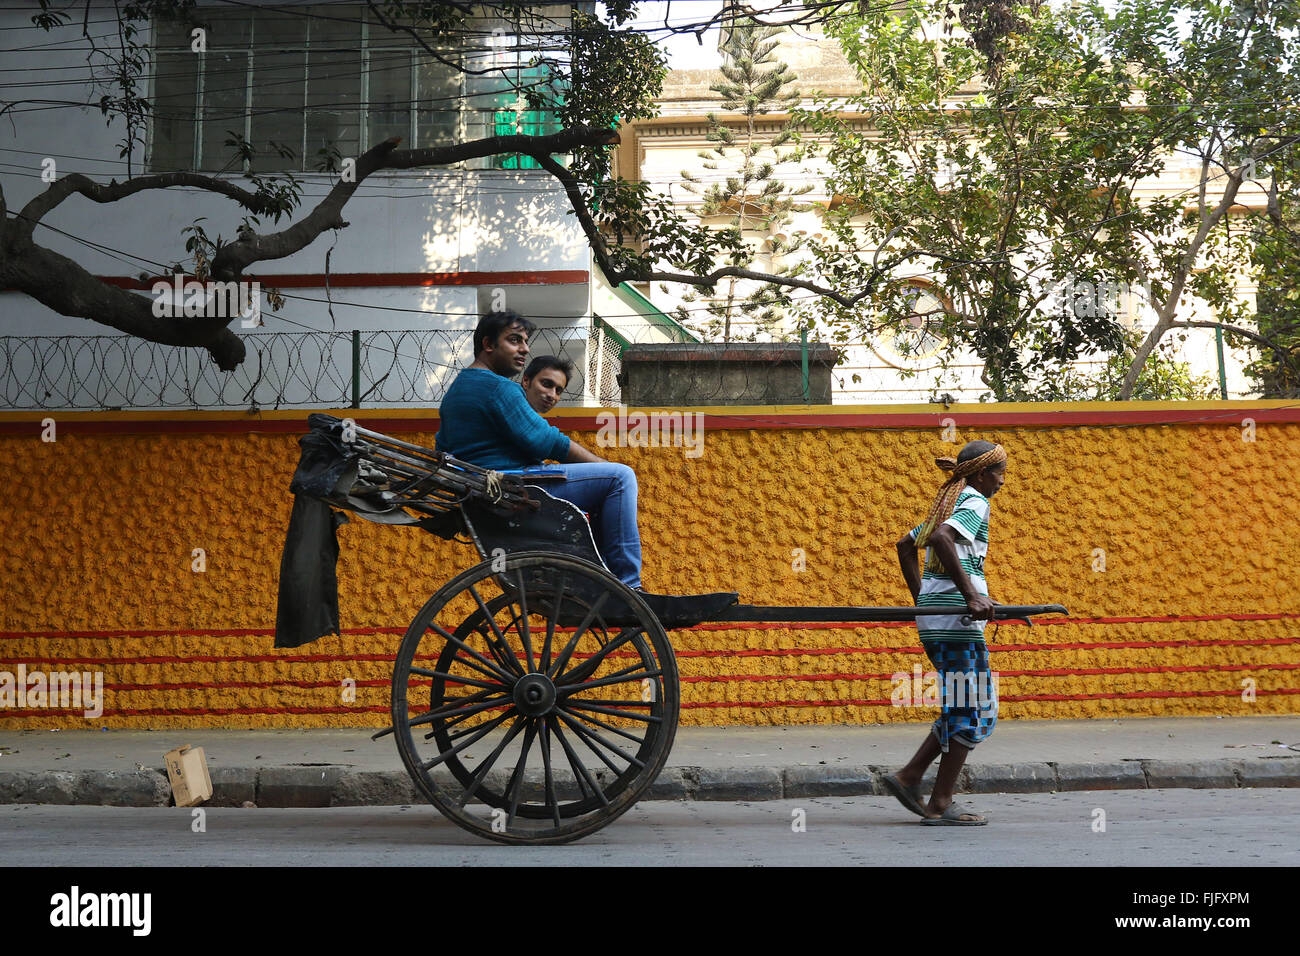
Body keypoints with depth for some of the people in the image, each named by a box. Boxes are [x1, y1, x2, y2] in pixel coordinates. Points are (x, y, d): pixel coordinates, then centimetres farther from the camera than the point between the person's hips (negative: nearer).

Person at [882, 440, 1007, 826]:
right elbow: (941, 538, -26)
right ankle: (940, 805, -1)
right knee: (972, 710, -3)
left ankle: (908, 777, 12)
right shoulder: (975, 502, -7)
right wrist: (971, 594, -28)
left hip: (934, 615, 10)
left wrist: (921, 599, 26)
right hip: (956, 617, -10)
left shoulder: (949, 501, 21)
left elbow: (906, 544, 27)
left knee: (962, 708, 15)